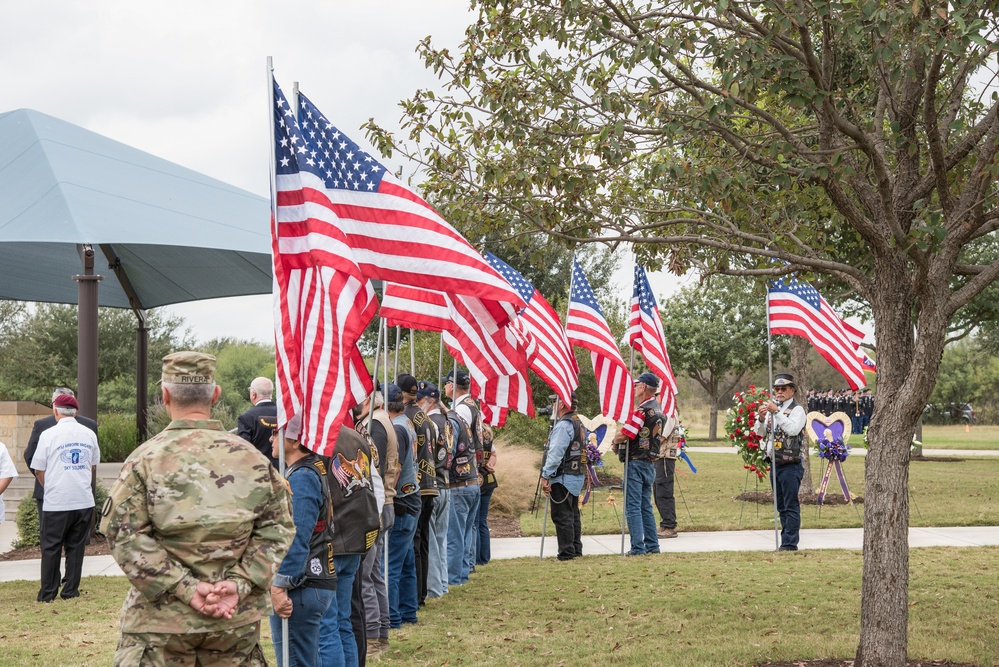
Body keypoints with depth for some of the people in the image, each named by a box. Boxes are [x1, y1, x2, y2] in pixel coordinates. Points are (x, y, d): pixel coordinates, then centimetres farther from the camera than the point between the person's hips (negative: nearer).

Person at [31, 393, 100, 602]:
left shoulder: (49, 434, -7)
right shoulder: (89, 434, 5)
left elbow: (39, 469, 0)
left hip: (56, 502, -3)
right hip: (84, 500, 3)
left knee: (51, 548, 6)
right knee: (76, 547, 10)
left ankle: (47, 594, 8)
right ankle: (70, 591, 12)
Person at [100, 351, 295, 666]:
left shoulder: (145, 459, -7)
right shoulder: (251, 457, 1)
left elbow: (124, 534, -12)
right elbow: (277, 528, -2)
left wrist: (185, 588, -14)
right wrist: (240, 584, -8)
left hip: (162, 619, -2)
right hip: (237, 619, 3)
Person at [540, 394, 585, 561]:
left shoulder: (563, 425, -16)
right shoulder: (579, 424, 14)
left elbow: (555, 454, -21)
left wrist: (545, 476, -19)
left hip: (563, 478, -10)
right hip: (578, 476, 10)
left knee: (562, 516, -6)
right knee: (573, 514, 15)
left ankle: (566, 553, -5)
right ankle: (576, 550, 21)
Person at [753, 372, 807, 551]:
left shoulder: (797, 410, -6)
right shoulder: (771, 408, 14)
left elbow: (793, 429, -24)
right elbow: (760, 433, 8)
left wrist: (777, 412, -27)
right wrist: (761, 418, -12)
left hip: (790, 465, -7)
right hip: (774, 463, 7)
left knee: (791, 506, -6)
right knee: (781, 507, 12)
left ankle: (790, 543, -6)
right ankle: (786, 540, 19)